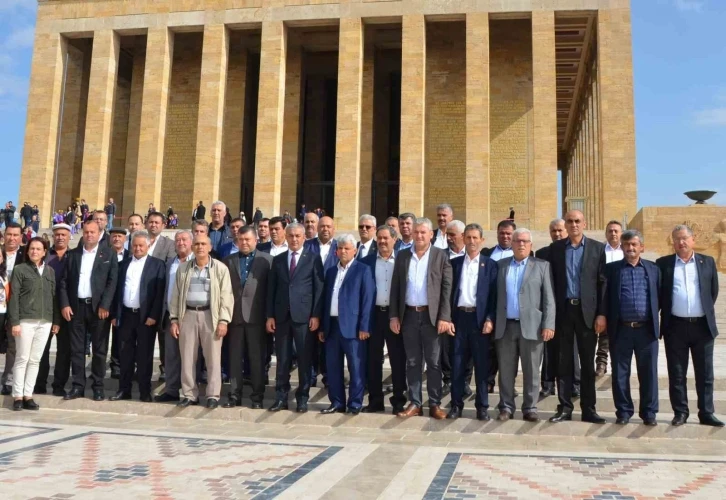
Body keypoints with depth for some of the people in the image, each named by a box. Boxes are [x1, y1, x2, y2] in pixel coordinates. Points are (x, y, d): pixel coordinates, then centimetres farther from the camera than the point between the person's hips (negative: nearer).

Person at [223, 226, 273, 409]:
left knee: (257, 358, 4)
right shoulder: (229, 260, 10)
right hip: (235, 315, 3)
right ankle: (234, 395, 15)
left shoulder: (266, 260, 2)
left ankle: (257, 397, 12)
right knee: (234, 357, 7)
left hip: (256, 316, -2)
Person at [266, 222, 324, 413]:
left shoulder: (313, 259, 2)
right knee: (282, 359, 7)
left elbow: (319, 289, -1)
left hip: (304, 315, -3)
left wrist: (316, 315, -8)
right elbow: (271, 289, 10)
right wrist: (270, 315, 3)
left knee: (304, 359, 3)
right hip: (282, 315, 3)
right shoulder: (278, 259, 12)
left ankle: (303, 398, 13)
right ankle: (281, 397, 15)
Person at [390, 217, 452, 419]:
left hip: (431, 316, -2)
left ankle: (435, 404, 13)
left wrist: (444, 317, -11)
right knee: (412, 362, 8)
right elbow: (395, 287, 7)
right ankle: (414, 403, 16)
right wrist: (394, 315, 1)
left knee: (434, 363, 4)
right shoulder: (402, 255, 7)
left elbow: (447, 288, -4)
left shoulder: (441, 256, 0)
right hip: (409, 315, 3)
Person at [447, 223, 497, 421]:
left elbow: (494, 294, 0)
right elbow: (449, 291, 7)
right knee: (457, 363, 4)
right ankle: (456, 404, 12)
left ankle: (482, 406, 11)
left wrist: (490, 319, -9)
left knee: (482, 364, 3)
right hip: (459, 317, 1)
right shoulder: (454, 263, 9)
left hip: (480, 318, -1)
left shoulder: (490, 264, 5)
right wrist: (447, 318, -1)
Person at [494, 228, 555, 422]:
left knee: (531, 371, 4)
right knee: (506, 370, 7)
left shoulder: (542, 266, 5)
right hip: (505, 326, 2)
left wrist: (548, 325, -9)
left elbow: (549, 299, -1)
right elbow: (495, 295, 10)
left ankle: (530, 408, 13)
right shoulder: (501, 265, 12)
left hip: (531, 326, -2)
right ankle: (506, 407, 16)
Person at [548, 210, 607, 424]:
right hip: (562, 310, 1)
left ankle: (588, 409, 13)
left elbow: (602, 282, 0)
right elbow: (551, 281, 5)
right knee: (564, 362, 5)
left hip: (587, 311, -1)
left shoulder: (597, 248, 4)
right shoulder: (555, 248, 7)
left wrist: (601, 314, -6)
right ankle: (564, 408, 13)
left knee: (588, 363, 6)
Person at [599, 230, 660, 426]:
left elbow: (659, 297, 10)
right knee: (620, 373, 5)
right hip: (621, 329, -1)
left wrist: (652, 317, 3)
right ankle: (624, 411, 17)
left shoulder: (653, 269, 9)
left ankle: (649, 412, 17)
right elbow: (605, 297, 3)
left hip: (647, 329, 1)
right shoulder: (611, 268, 5)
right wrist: (606, 319, -4)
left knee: (649, 372, 6)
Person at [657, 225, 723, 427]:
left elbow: (713, 291, 13)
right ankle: (680, 412, 14)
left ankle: (706, 413, 15)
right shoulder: (663, 264, 3)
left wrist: (705, 311, 11)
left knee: (705, 373, 7)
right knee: (677, 374, 5)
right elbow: (657, 293, 5)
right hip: (675, 326, -1)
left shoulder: (707, 262, 7)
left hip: (703, 325, 1)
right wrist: (662, 315, 2)